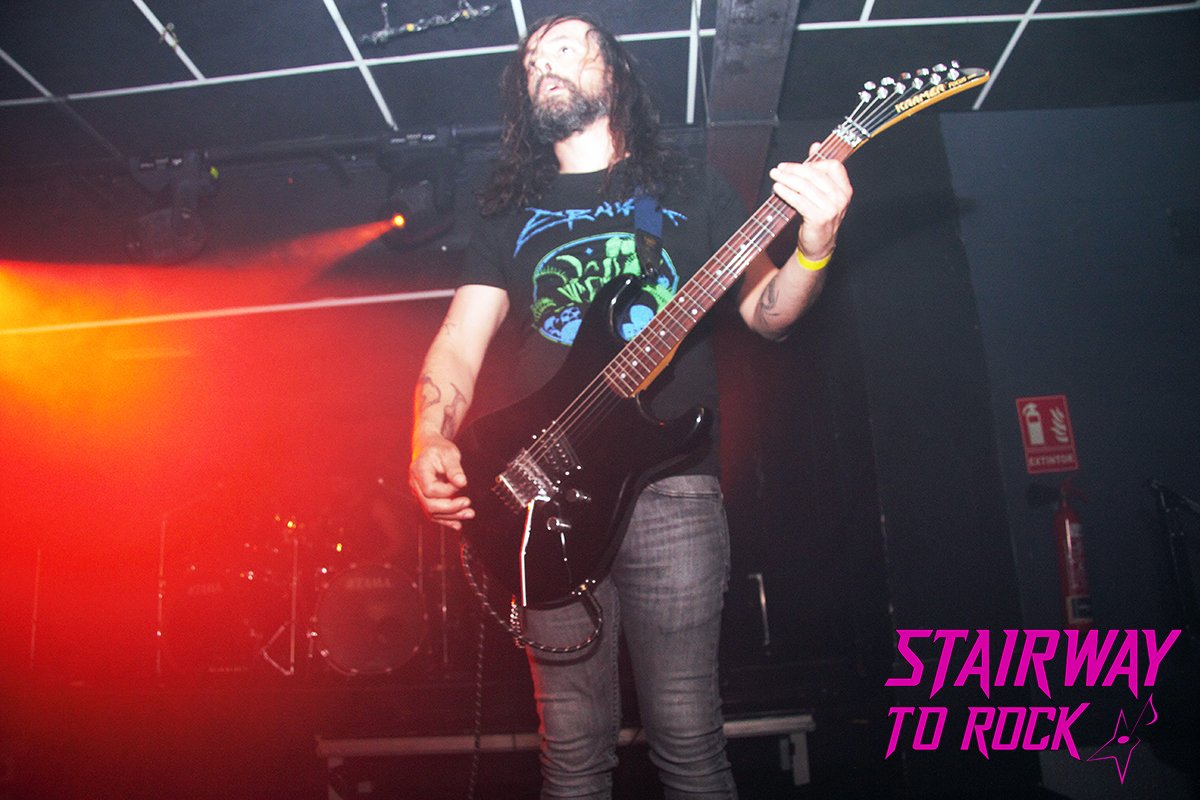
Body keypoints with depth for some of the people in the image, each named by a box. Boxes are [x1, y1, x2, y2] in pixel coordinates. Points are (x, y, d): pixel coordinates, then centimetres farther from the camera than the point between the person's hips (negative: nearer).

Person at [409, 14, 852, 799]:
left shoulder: (693, 190, 15)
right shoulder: (511, 214, 18)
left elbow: (765, 312, 11)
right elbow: (461, 338, 9)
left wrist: (813, 250, -12)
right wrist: (430, 446, -10)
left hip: (671, 484, -1)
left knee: (688, 736, -1)